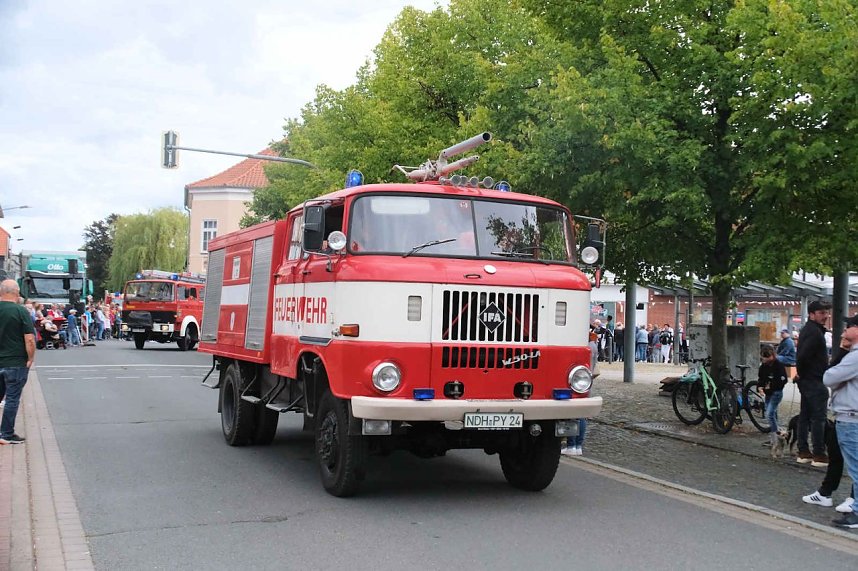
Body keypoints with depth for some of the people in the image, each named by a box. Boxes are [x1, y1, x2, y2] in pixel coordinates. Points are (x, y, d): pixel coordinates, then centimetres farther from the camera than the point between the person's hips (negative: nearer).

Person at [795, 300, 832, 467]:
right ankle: (819, 455, -2)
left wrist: (801, 374, 13)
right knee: (818, 418, -5)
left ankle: (803, 452, 18)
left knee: (805, 416, 12)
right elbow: (802, 356, -27)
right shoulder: (815, 332, -17)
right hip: (815, 381, -10)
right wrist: (801, 373, -12)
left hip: (806, 380, 10)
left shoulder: (808, 329, 16)